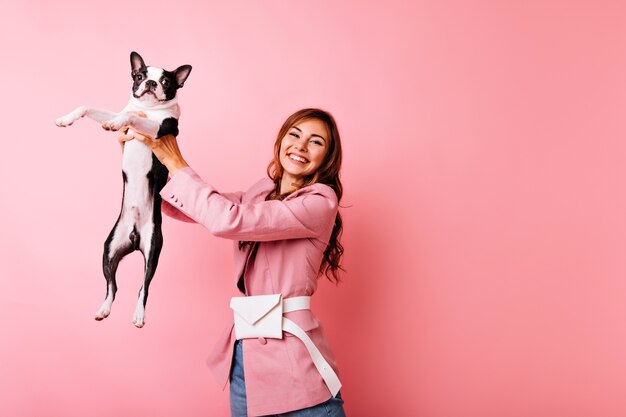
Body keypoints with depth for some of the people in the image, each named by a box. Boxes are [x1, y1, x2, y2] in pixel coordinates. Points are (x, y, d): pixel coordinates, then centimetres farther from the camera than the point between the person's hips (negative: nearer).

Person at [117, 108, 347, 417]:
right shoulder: (260, 194, 10)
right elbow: (183, 207, 13)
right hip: (244, 351, 7)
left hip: (289, 351, -6)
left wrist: (174, 162, -12)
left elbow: (227, 220, -22)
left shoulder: (320, 201, -13)